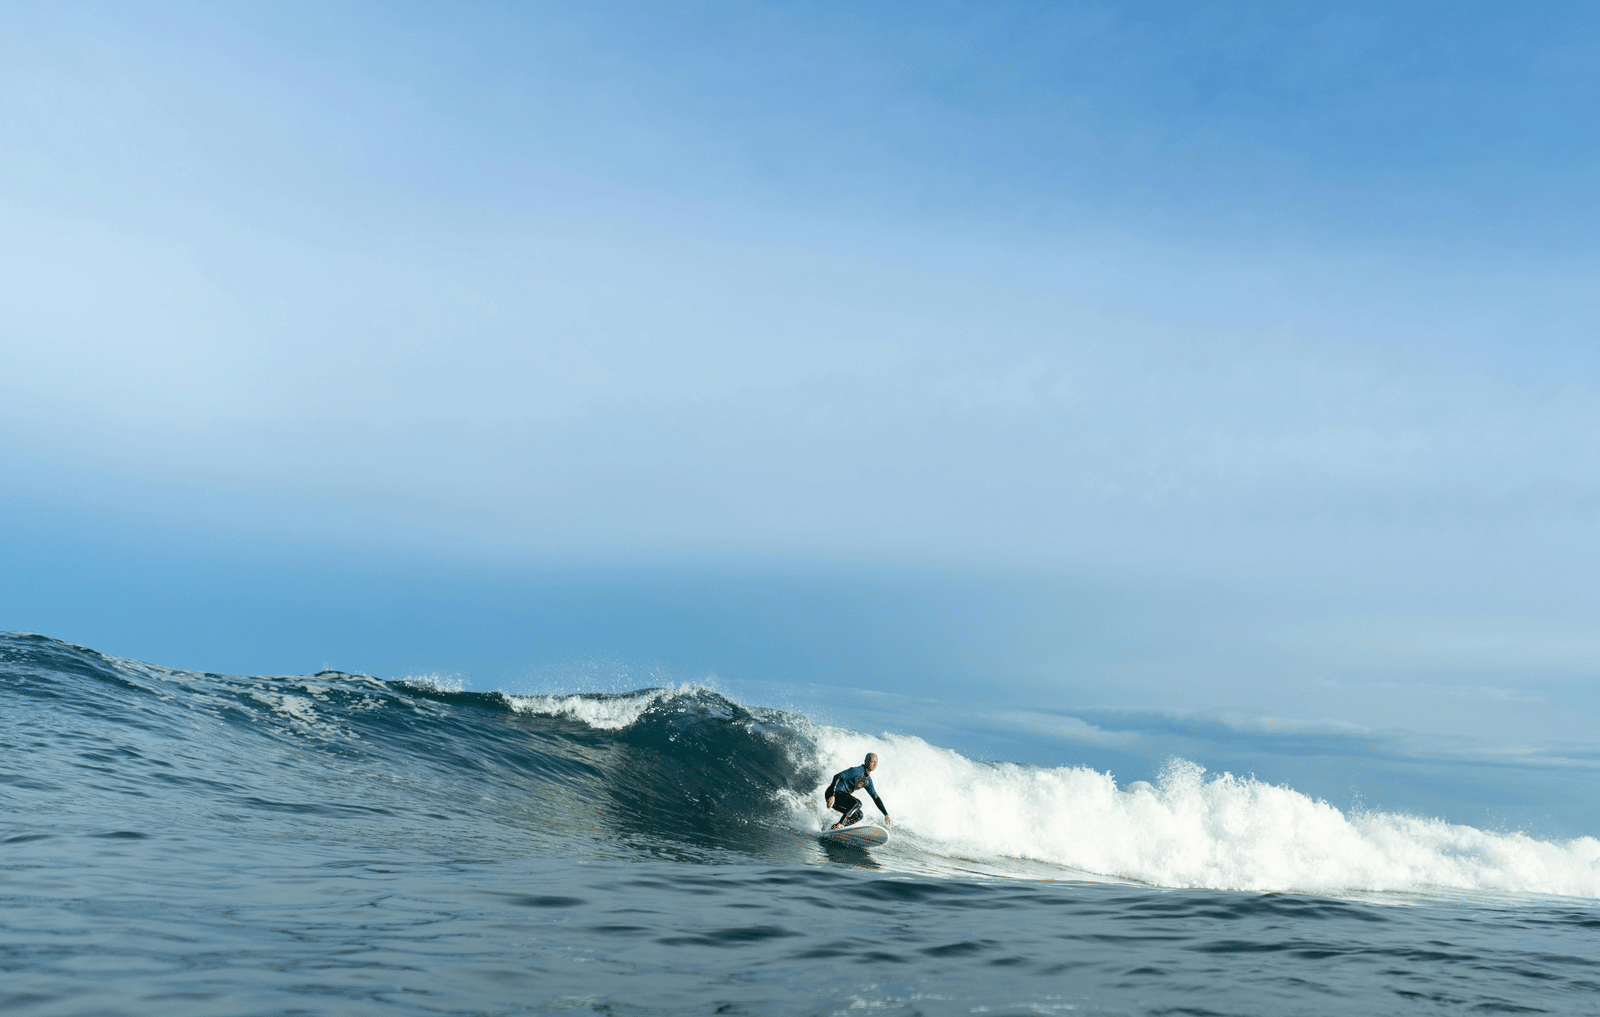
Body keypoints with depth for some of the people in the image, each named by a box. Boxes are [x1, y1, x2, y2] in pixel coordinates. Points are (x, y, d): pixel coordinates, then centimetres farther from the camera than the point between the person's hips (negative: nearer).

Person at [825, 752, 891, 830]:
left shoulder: (868, 780, 12)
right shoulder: (858, 771, -15)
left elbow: (876, 798, 21)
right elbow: (837, 777, -24)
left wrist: (886, 814, 18)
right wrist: (832, 795, -34)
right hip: (833, 794, -9)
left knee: (858, 815, 4)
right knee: (857, 803, -25)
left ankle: (833, 828, -3)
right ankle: (840, 824, -25)